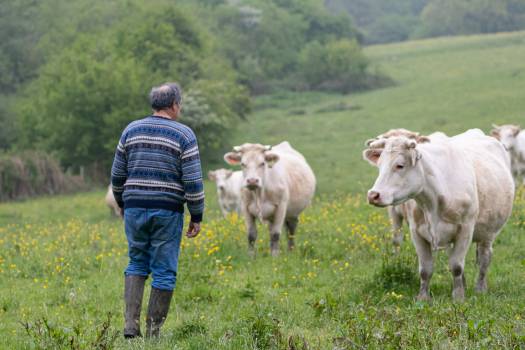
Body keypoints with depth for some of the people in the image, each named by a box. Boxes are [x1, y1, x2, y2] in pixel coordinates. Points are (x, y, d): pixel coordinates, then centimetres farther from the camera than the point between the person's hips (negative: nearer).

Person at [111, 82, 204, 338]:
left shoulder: (131, 130, 6)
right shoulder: (183, 135, -6)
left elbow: (117, 175, 11)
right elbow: (192, 181, -10)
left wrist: (122, 204, 26)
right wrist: (197, 217, -2)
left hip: (135, 209, 4)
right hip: (167, 212, -3)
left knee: (137, 264, 16)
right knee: (164, 271, 5)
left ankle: (131, 323, 1)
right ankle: (152, 332, 6)